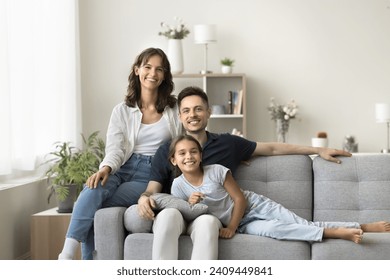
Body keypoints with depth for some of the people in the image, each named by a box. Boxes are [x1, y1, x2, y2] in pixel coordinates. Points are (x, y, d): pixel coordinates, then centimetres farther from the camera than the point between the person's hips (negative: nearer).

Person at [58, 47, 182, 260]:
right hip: (123, 169, 2)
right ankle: (66, 255, -34)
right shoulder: (122, 111, 11)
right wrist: (105, 168, -22)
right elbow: (115, 148, -1)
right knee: (93, 189, -33)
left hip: (153, 175, -2)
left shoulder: (175, 109, 10)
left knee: (92, 207, -26)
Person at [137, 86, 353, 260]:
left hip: (207, 217, 0)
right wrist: (144, 198, -22)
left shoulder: (227, 144, 13)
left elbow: (272, 149, 21)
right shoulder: (166, 151, 11)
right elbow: (153, 189, 4)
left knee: (206, 222, -37)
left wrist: (318, 150, 23)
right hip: (175, 217, 0)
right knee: (168, 214, -37)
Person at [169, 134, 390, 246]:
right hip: (242, 224, 0)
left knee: (303, 224, -16)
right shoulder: (178, 186, -8)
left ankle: (362, 227, -15)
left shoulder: (217, 171, -13)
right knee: (271, 228, -29)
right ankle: (336, 233, -27)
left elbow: (240, 199, -10)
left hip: (253, 206, 0)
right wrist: (190, 205, -23)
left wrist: (231, 228, -20)